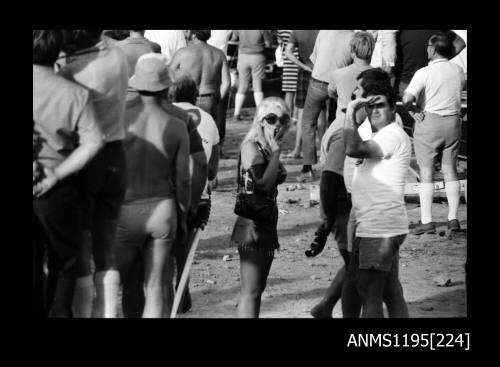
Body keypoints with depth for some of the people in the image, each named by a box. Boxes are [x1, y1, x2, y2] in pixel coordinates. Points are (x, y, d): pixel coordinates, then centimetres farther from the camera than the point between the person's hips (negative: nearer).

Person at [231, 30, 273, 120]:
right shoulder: (262, 30, -11)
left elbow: (233, 39, 9)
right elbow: (268, 44, -4)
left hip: (243, 56, 2)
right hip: (257, 58, -2)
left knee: (242, 87, 12)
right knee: (257, 87, 3)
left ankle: (237, 113, 7)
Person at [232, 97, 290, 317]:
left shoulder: (269, 148, 13)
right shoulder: (251, 146, -12)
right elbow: (264, 183, -23)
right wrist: (276, 152, -19)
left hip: (267, 224, 9)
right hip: (253, 224, -9)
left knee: (257, 288, 12)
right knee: (251, 291, -10)